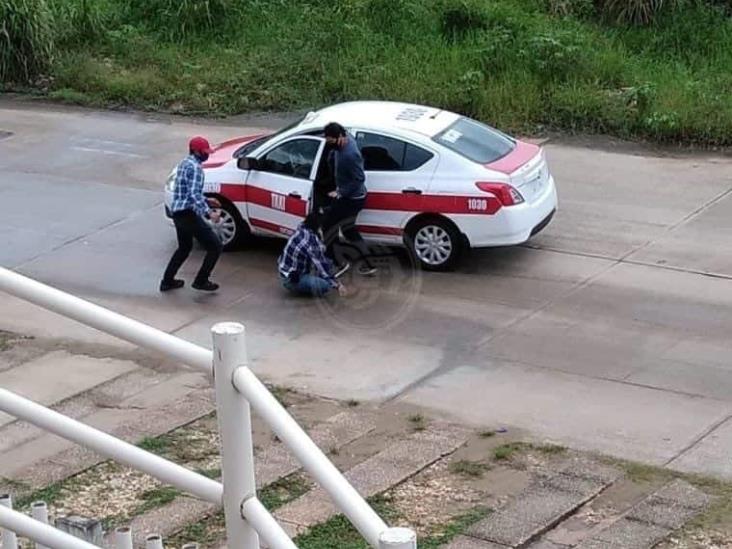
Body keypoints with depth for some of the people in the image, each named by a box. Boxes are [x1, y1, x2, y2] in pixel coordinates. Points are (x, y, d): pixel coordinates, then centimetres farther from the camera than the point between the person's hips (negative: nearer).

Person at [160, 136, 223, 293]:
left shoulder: (184, 163, 15)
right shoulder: (195, 167, -16)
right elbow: (194, 194, -27)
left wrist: (206, 200, 26)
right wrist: (208, 212, -35)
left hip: (177, 212, 10)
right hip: (188, 214, -10)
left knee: (184, 247, 28)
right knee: (215, 247, -2)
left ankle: (167, 281, 31)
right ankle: (201, 281, 2)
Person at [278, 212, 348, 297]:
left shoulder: (300, 231, -2)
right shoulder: (311, 242, -26)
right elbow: (322, 266, -20)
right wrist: (337, 284, -13)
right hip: (291, 281, -9)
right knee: (326, 284, -23)